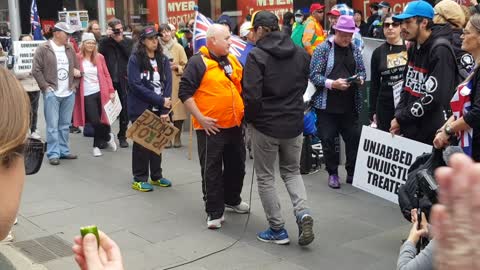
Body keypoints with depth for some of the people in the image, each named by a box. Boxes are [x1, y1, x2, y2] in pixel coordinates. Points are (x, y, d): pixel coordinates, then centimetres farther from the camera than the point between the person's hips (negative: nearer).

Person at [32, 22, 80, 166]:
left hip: (69, 93, 5)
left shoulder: (70, 49, 12)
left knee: (65, 125, 11)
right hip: (52, 93, -5)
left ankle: (64, 150, 19)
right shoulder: (43, 49, -5)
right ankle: (53, 153, 0)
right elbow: (36, 70, -7)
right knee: (53, 125, -4)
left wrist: (75, 85, 10)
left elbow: (76, 68, 20)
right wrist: (45, 87, -10)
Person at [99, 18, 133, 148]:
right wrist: (107, 37, -12)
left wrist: (120, 41, -10)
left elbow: (131, 55, -9)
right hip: (109, 79, 0)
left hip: (124, 79, 1)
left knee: (125, 108, 3)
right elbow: (99, 53, -11)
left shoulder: (128, 41, 7)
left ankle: (122, 136, 15)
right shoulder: (105, 41, 5)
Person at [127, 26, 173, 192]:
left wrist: (165, 110, -11)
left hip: (158, 109, 4)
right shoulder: (135, 60, -7)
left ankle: (156, 176, 24)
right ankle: (139, 179, 12)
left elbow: (167, 84, -1)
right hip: (141, 109, -4)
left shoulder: (163, 60, 6)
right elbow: (136, 85, -15)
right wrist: (160, 100, -18)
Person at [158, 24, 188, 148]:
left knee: (178, 111, 0)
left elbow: (186, 66, 5)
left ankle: (177, 137, 14)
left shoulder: (178, 47, 3)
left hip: (176, 84, 0)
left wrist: (177, 67, -13)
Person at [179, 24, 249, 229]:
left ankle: (232, 199, 39)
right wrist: (201, 118, -18)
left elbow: (243, 87, 23)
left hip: (235, 125, 7)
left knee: (237, 166, 18)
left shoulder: (232, 60, 11)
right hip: (211, 128, -7)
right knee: (212, 170, 1)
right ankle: (214, 212, 11)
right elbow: (185, 92, -14)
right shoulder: (198, 62, -10)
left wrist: (245, 110, 13)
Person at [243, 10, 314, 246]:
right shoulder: (301, 53, 5)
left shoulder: (257, 55, -14)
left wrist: (249, 118, -3)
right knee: (292, 171, 21)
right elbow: (302, 86, 12)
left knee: (265, 176, 10)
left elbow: (252, 95, -20)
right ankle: (303, 213, -2)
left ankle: (277, 229, 14)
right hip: (294, 123, 5)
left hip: (266, 124, -5)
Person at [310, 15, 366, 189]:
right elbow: (314, 75, -9)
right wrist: (332, 84, -22)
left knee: (353, 138, 5)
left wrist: (360, 78, -6)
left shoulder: (355, 49, 8)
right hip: (327, 104, -3)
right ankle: (332, 173, 19)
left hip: (350, 105, 4)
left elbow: (362, 71, 17)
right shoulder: (323, 49, -5)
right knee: (328, 140, 3)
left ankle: (352, 173, 20)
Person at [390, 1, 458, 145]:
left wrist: (401, 119, -15)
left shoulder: (441, 49, -17)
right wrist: (398, 115, 1)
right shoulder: (414, 47, 10)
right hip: (409, 129, 8)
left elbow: (434, 98, -22)